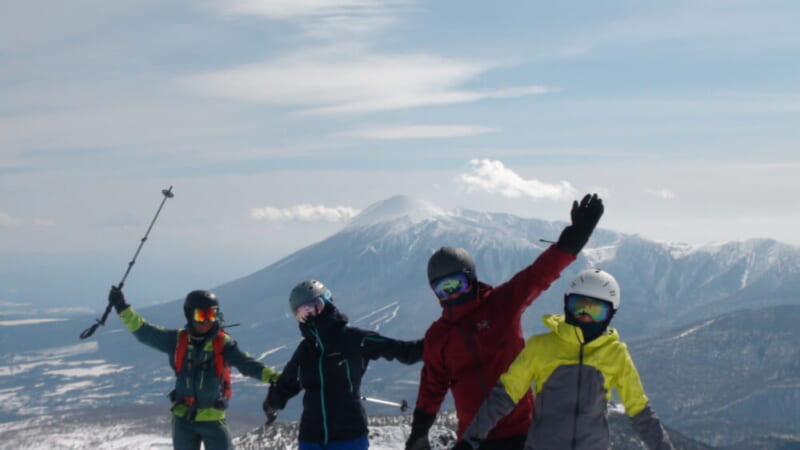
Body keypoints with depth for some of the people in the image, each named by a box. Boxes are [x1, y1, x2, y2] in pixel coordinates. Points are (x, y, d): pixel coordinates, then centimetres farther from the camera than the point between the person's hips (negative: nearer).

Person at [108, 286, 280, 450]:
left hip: (213, 417, -2)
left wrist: (272, 376, -31)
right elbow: (145, 332, 1)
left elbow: (246, 363, -16)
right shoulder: (177, 340, 0)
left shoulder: (223, 343, -7)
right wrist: (123, 308, -6)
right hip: (182, 416, 3)